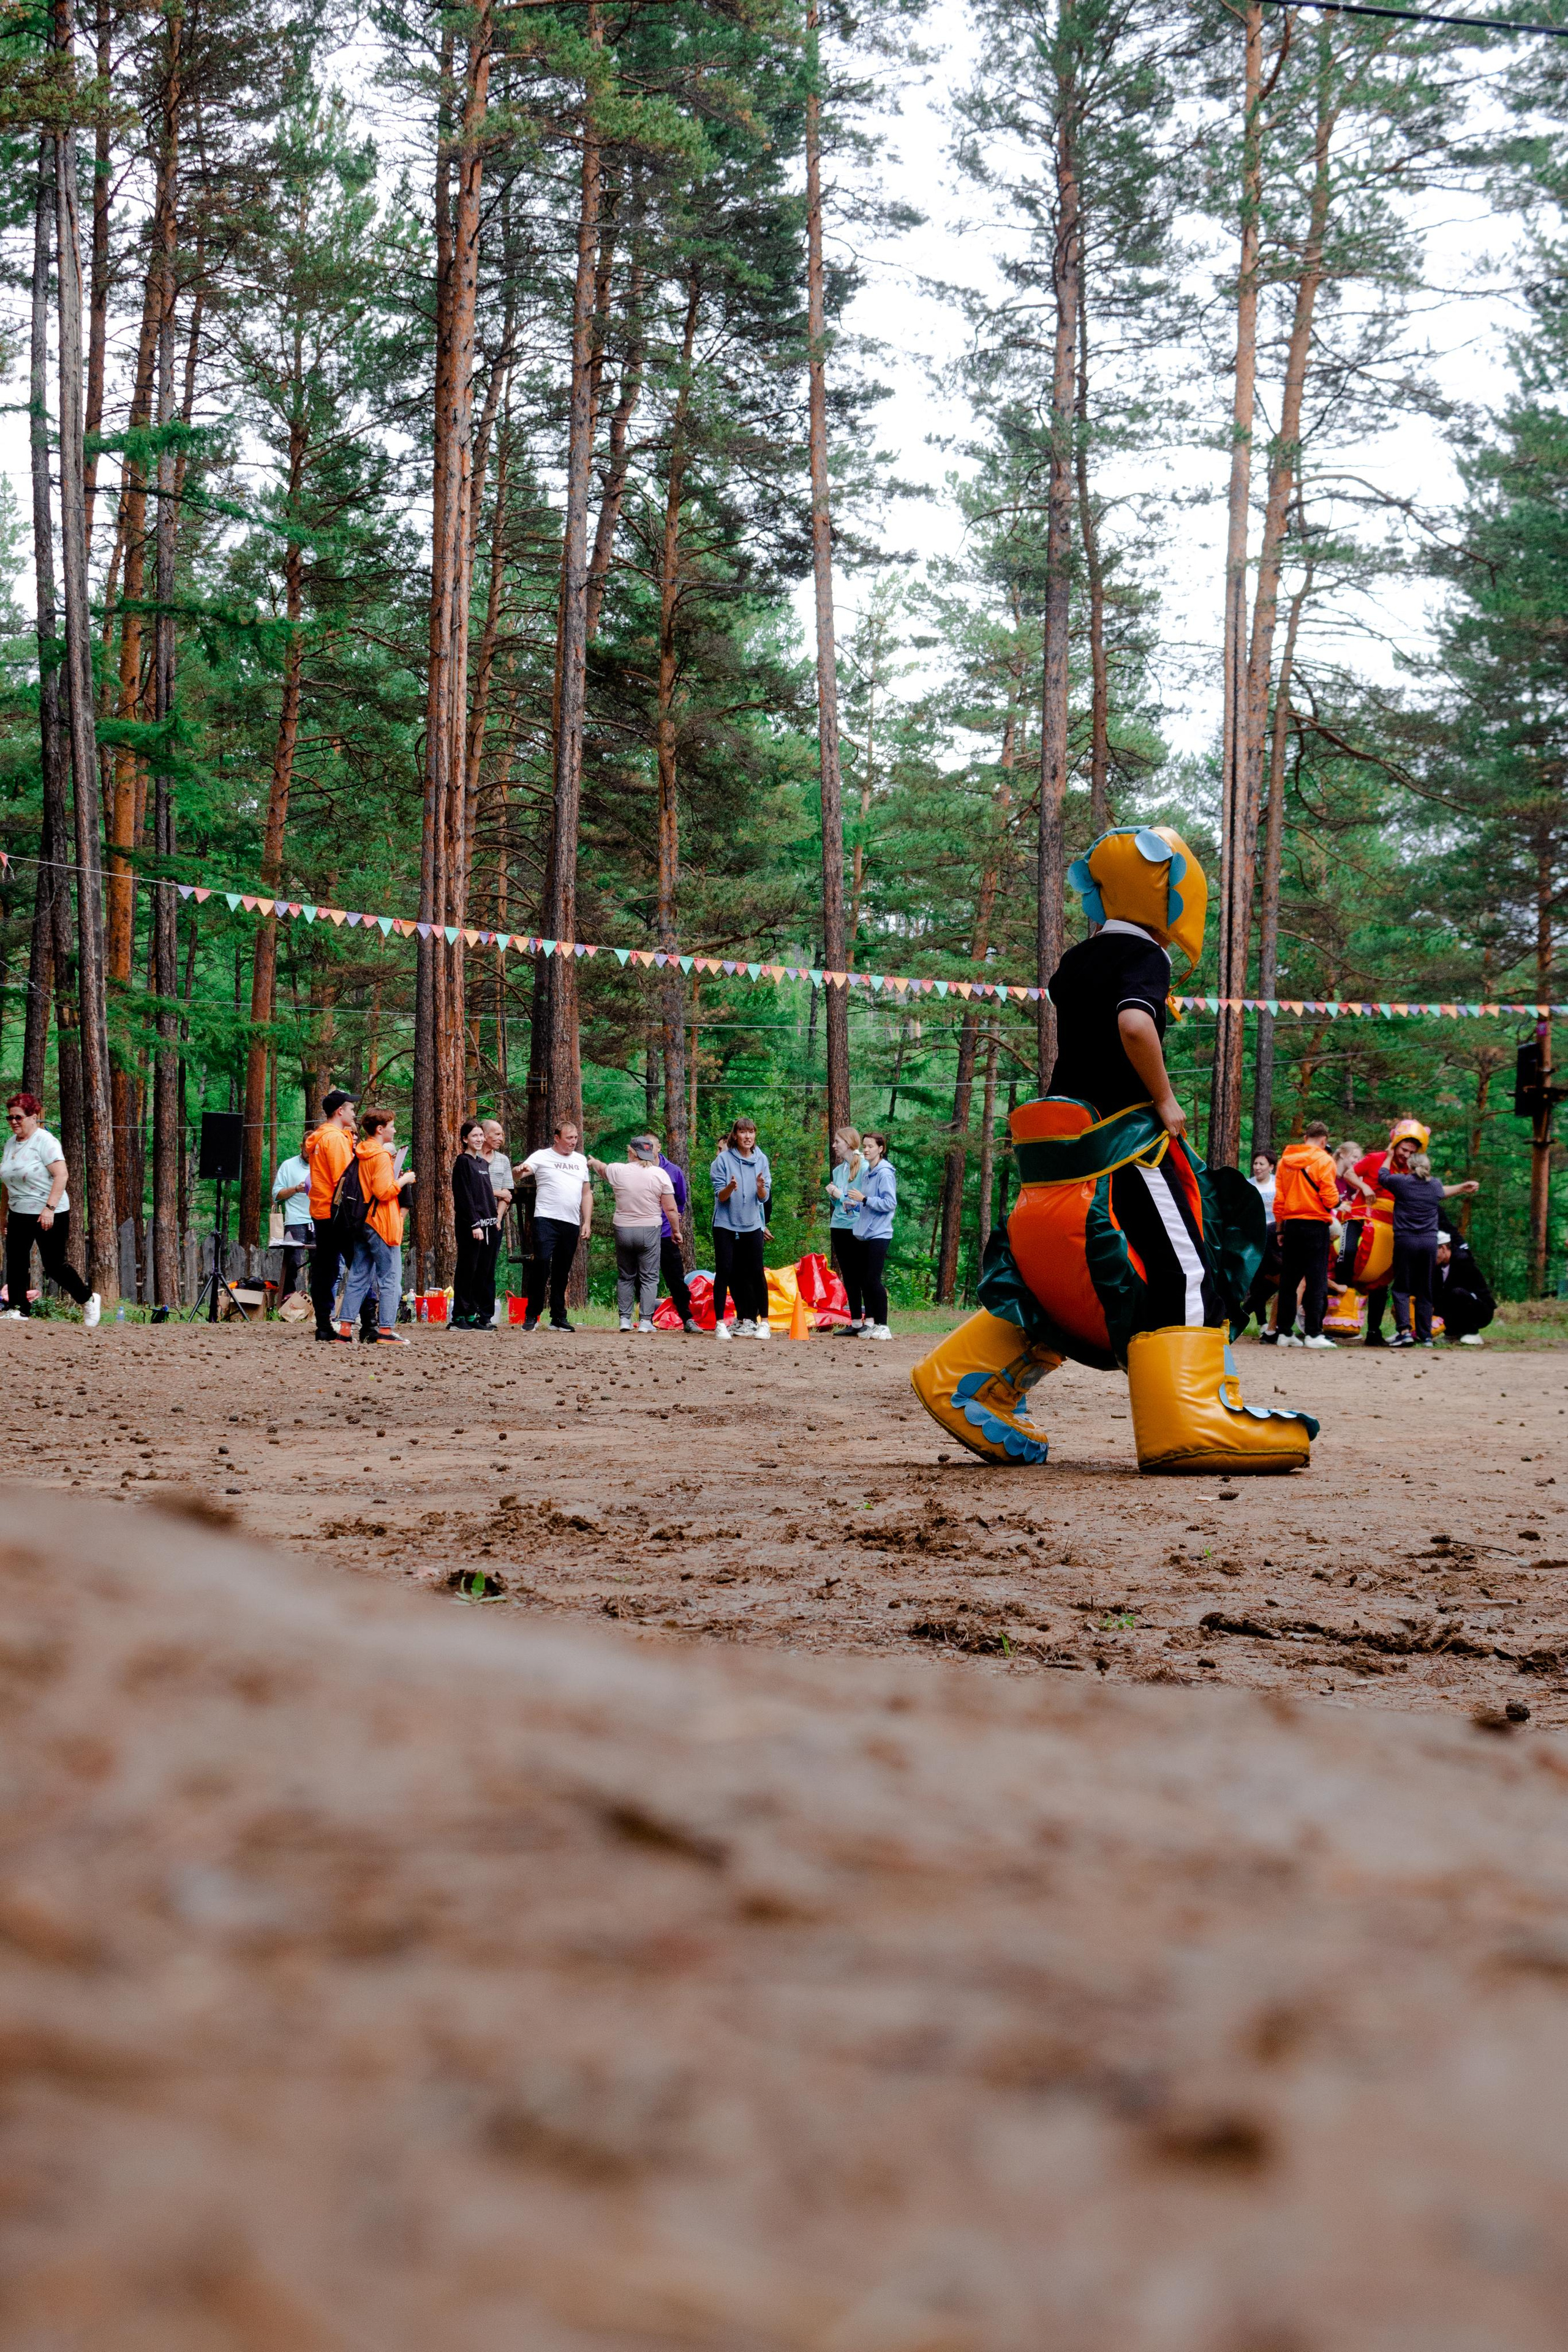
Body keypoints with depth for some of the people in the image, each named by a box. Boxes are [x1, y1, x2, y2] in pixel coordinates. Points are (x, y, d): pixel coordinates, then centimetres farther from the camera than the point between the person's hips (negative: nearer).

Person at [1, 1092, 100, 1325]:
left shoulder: (45, 1141, -13)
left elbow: (61, 1174, -21)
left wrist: (50, 1208, -27)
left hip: (49, 1216, -7)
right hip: (19, 1214, 7)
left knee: (54, 1265, -2)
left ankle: (88, 1300, 16)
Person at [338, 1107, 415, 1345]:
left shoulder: (358, 1153, 12)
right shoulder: (381, 1155, -14)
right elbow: (384, 1192, -22)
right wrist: (403, 1180, -6)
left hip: (361, 1223, 9)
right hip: (382, 1224, -9)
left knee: (358, 1276, 11)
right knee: (390, 1278, -4)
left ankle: (347, 1327, 8)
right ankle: (386, 1330, -7)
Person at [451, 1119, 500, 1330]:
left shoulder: (483, 1163, 17)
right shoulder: (463, 1162, -6)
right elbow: (464, 1196, -13)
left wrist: (494, 1221, 13)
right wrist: (475, 1225, -18)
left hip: (488, 1224, 8)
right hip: (469, 1225, -8)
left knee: (484, 1272, 6)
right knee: (467, 1270, -5)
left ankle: (477, 1316, 9)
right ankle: (460, 1317, -2)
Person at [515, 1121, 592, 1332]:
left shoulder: (580, 1161, 17)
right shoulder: (542, 1157, 2)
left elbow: (587, 1193, 20)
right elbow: (520, 1173, -11)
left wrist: (587, 1223, 12)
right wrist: (521, 1170, -36)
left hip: (571, 1223, 5)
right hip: (546, 1219, -5)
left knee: (562, 1272, 10)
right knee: (541, 1264, -15)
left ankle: (558, 1318, 15)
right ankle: (531, 1317, -11)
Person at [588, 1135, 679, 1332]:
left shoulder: (618, 1171, -3)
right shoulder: (659, 1174, -8)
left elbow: (601, 1168, 22)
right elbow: (671, 1209, -6)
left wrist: (593, 1162, 46)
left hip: (623, 1231, 2)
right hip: (649, 1231, -2)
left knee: (625, 1277, 15)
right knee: (649, 1277, 3)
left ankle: (625, 1319, 13)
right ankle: (645, 1321, -4)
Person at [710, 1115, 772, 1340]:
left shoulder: (761, 1160, 3)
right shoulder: (724, 1160, -4)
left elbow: (764, 1198, 2)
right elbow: (720, 1196, -5)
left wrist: (761, 1187, -21)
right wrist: (730, 1188, -26)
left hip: (752, 1224, 2)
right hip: (726, 1224, -2)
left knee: (756, 1273, -2)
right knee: (724, 1272, -4)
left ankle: (762, 1322, 4)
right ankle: (720, 1323, -1)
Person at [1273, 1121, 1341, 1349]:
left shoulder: (1285, 1161, 9)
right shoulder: (1323, 1161, -6)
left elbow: (1278, 1200, 9)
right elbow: (1330, 1199, -12)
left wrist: (1280, 1230, 15)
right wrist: (1337, 1202, 10)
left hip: (1291, 1225, 5)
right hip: (1316, 1225, -5)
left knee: (1289, 1280, 10)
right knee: (1316, 1279, -2)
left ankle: (1285, 1332, 11)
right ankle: (1313, 1334, -6)